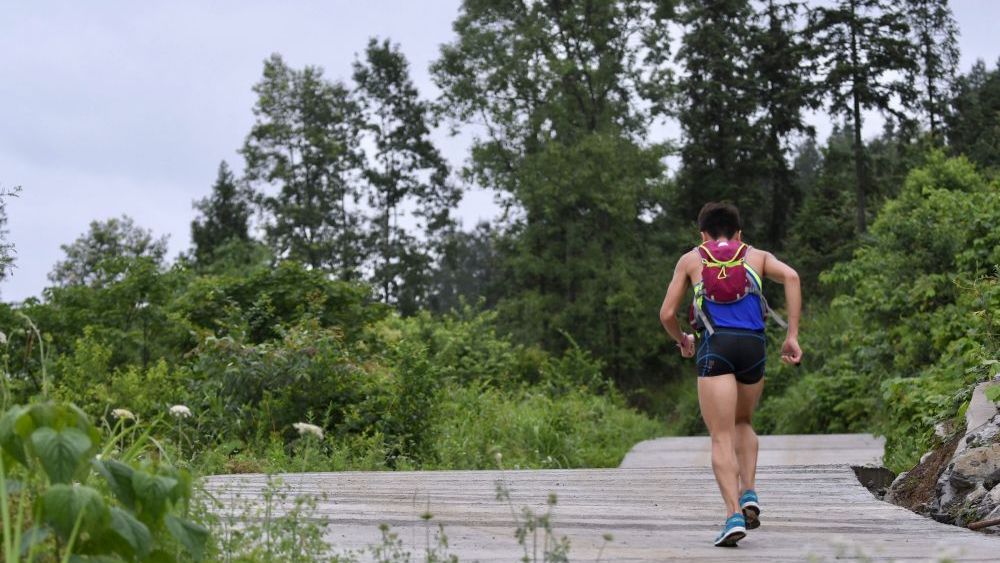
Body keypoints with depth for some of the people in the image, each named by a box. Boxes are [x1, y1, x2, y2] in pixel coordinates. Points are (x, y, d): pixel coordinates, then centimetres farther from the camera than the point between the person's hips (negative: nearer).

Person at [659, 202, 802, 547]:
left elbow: (667, 314, 16)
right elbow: (791, 277, 2)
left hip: (715, 345, -2)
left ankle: (734, 513, -17)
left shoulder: (690, 259, 22)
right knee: (743, 423, 25)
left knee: (722, 437, -2)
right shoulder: (757, 256, 23)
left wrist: (681, 341, 37)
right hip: (753, 344, 2)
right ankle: (748, 494, 9)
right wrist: (792, 336, 2)